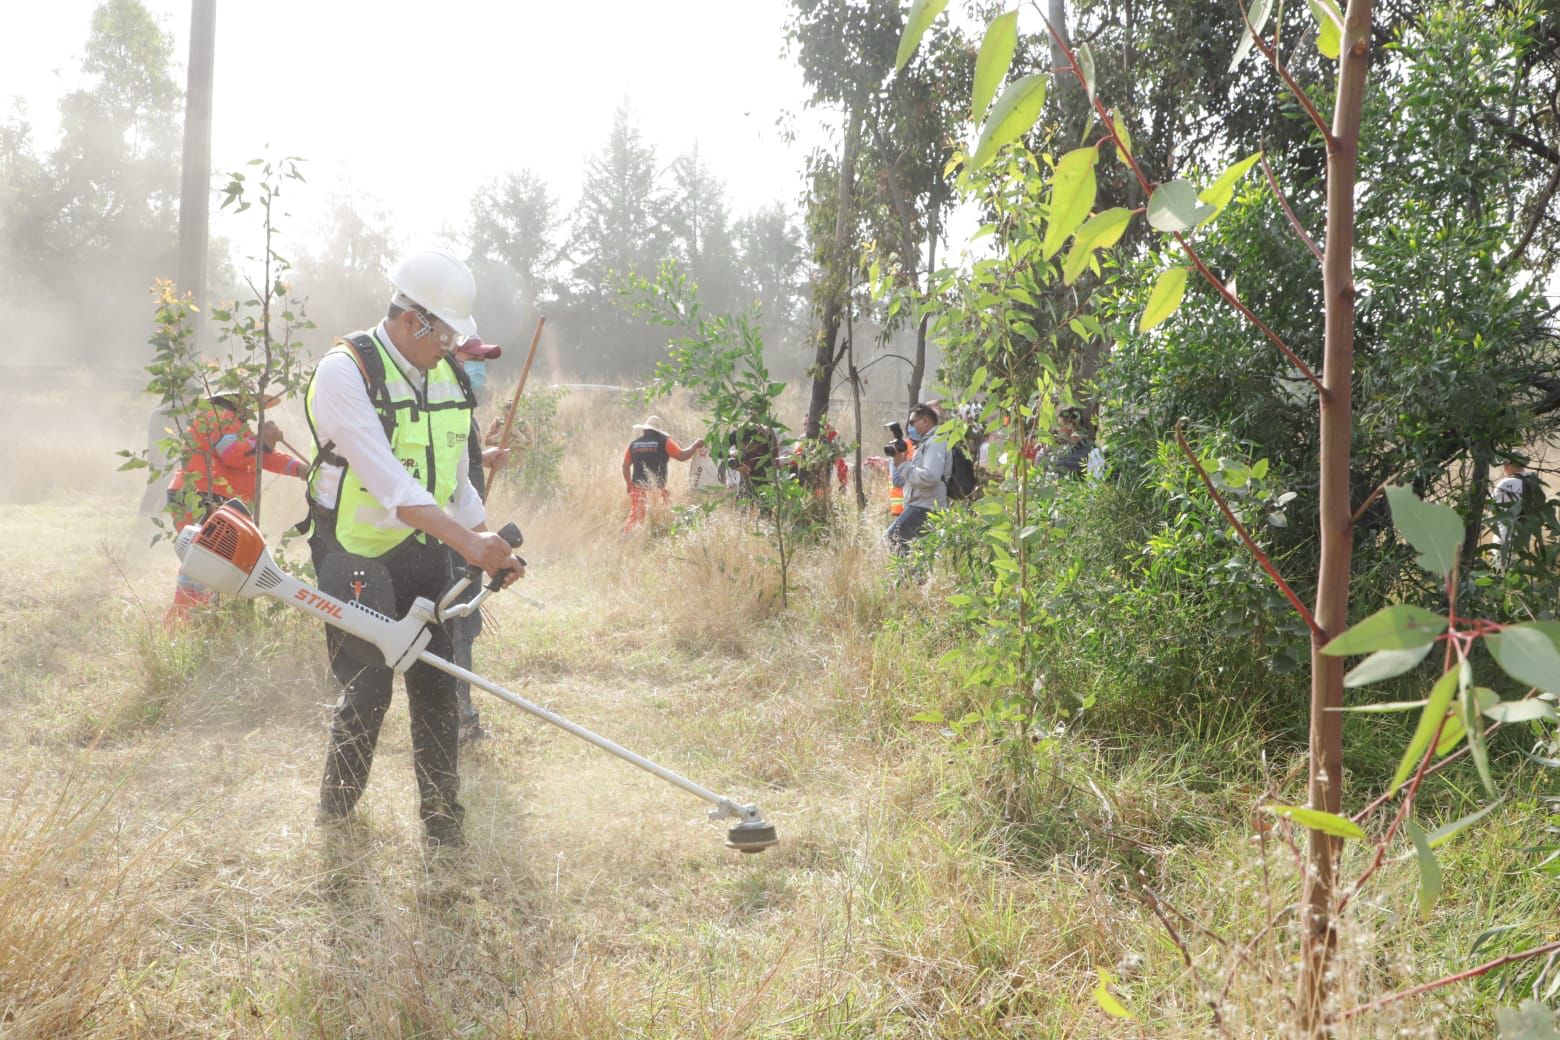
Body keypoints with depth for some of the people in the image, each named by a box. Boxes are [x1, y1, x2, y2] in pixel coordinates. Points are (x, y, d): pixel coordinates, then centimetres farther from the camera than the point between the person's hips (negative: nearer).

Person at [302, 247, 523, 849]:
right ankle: (334, 816, 17)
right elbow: (387, 480, -27)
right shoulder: (344, 371, -16)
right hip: (356, 558, -6)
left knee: (436, 685, 6)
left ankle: (443, 825, 16)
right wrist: (465, 540, -34)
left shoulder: (447, 377, 8)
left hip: (425, 554, 6)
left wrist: (489, 546, 0)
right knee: (368, 688, -7)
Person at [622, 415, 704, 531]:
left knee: (635, 515, 7)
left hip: (637, 488, 4)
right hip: (657, 489, -4)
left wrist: (629, 484, 22)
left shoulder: (633, 443, 9)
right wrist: (696, 445, 9)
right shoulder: (664, 442, -3)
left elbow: (625, 466, 11)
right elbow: (682, 456, -6)